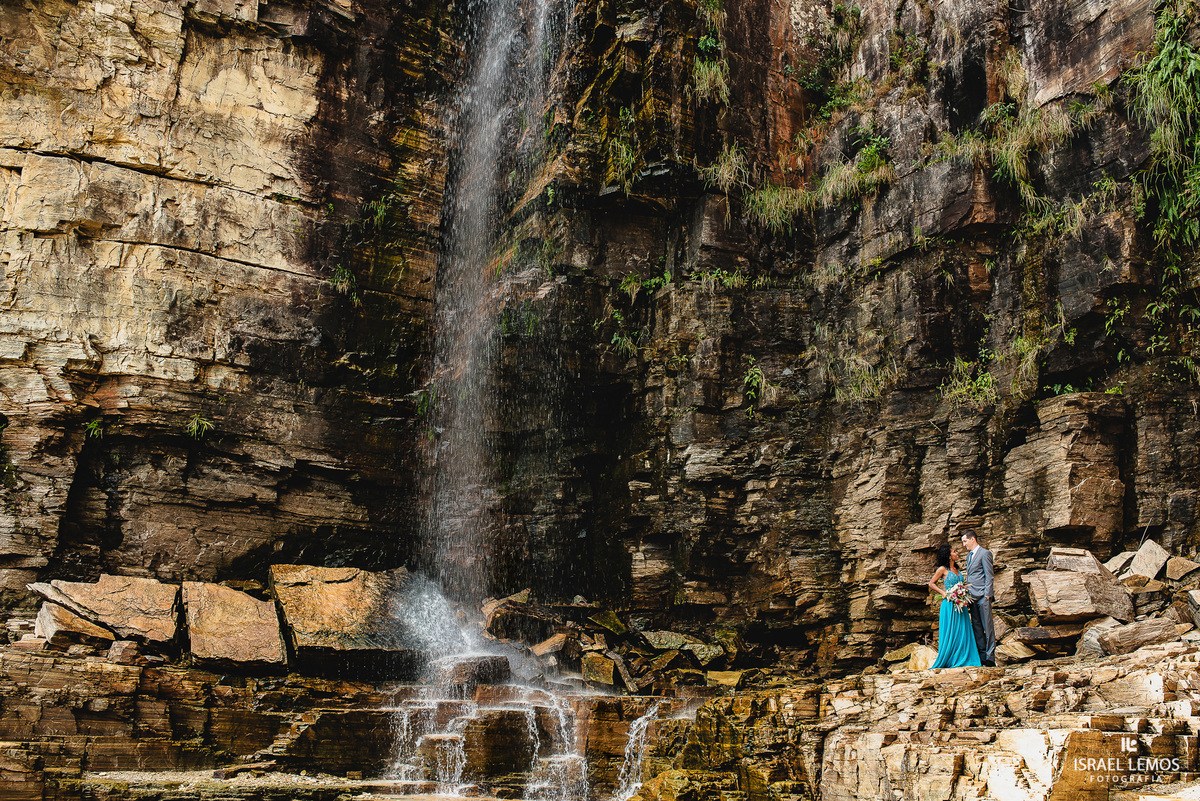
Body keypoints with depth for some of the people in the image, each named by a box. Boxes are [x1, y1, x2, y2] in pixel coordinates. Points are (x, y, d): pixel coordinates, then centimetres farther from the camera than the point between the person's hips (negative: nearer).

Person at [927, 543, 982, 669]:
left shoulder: (956, 569, 15)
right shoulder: (943, 569, -4)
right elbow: (931, 584, 0)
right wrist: (943, 593, -10)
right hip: (949, 605, -7)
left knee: (962, 632, 3)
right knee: (950, 632, -4)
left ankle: (962, 659, 7)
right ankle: (949, 660, 3)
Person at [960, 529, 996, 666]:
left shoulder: (984, 553, -5)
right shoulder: (969, 555, 21)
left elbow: (988, 576, -10)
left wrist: (987, 594, -15)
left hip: (982, 595, -8)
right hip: (972, 596, 8)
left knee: (987, 626, -6)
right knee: (976, 627, 7)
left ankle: (990, 657, -5)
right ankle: (981, 655, 11)